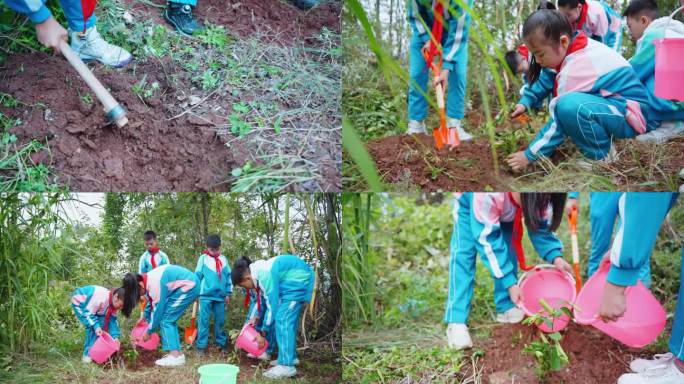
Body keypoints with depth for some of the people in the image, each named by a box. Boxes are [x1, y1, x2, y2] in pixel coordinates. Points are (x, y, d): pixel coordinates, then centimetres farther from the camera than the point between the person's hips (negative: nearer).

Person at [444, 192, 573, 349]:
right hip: (469, 203, -5)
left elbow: (541, 226, -14)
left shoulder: (539, 197, -30)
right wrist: (510, 283, -38)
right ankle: (456, 321, -18)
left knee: (509, 251, -5)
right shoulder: (488, 196, -45)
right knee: (463, 254, -15)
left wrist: (555, 256, -31)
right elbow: (487, 239, -38)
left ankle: (506, 308, 9)